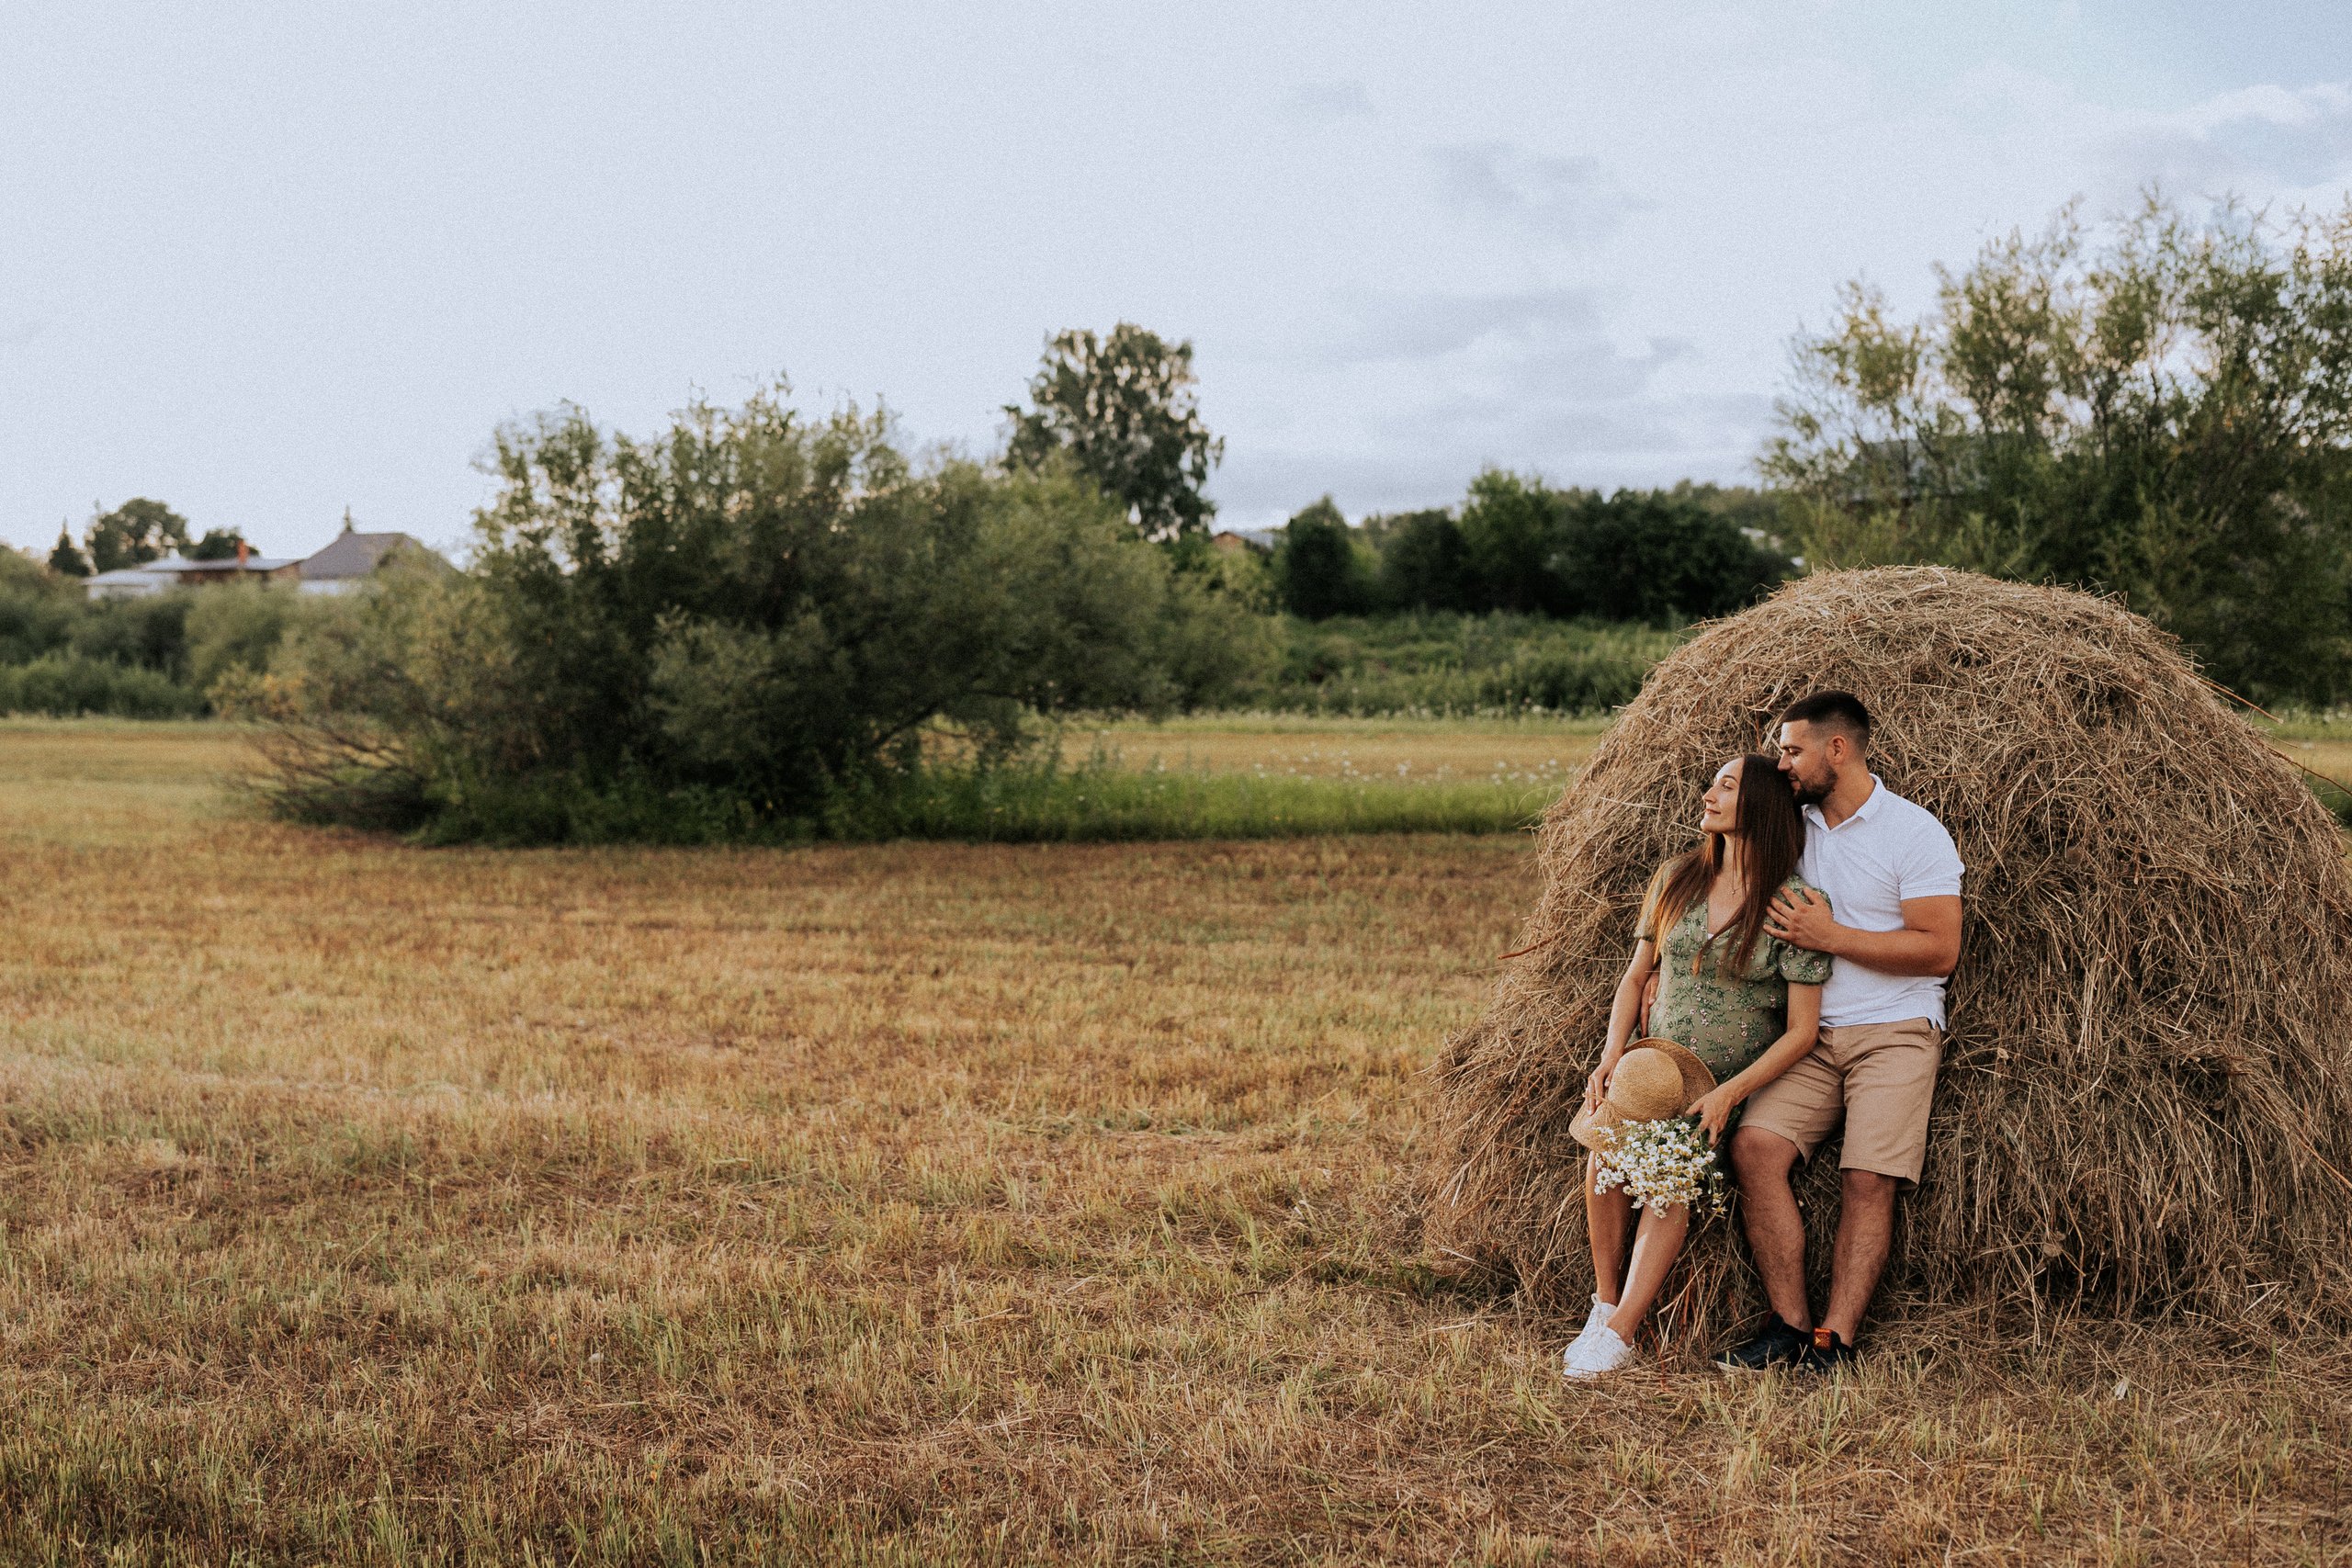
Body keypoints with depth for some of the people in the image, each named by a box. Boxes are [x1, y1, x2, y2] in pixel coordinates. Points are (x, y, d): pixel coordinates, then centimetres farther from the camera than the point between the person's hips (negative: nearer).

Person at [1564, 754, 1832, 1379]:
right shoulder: (1676, 879, 7)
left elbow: (1801, 1030, -9)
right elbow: (1635, 976, 13)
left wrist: (1728, 1093, -19)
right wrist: (1612, 1056, -3)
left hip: (1736, 1081, -4)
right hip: (1654, 1064, 4)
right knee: (1604, 1139, -26)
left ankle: (1620, 1330, -27)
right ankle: (1606, 1302, -12)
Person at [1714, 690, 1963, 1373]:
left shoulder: (1914, 831, -4)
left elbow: (1939, 951, -11)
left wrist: (1831, 937, -14)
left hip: (1895, 1031, -5)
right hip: (1811, 1035, 5)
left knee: (1869, 1178, -17)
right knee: (1756, 1147, -16)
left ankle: (1837, 1341, -12)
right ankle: (1789, 1328, -12)